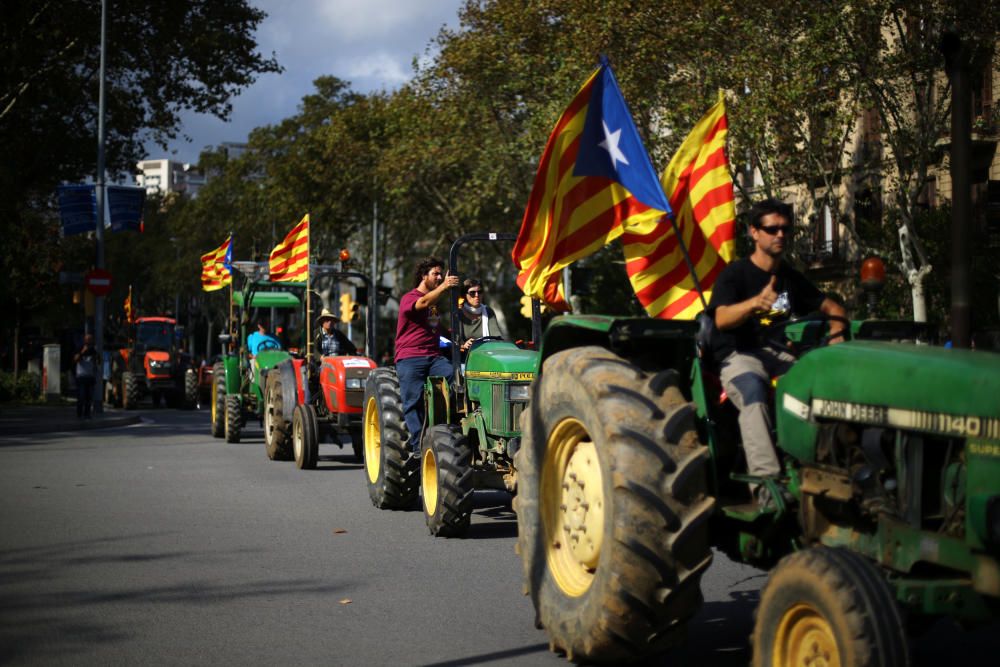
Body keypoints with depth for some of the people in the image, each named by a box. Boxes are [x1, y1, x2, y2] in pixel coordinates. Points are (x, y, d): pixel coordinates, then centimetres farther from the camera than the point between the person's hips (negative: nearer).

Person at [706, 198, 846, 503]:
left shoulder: (791, 278, 17)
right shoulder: (735, 274, -1)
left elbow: (831, 307, 26)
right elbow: (721, 319, -19)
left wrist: (837, 335, 3)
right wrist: (754, 303, -40)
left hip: (778, 353, 5)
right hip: (738, 355, -5)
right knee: (754, 391, -40)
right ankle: (766, 480, -50)